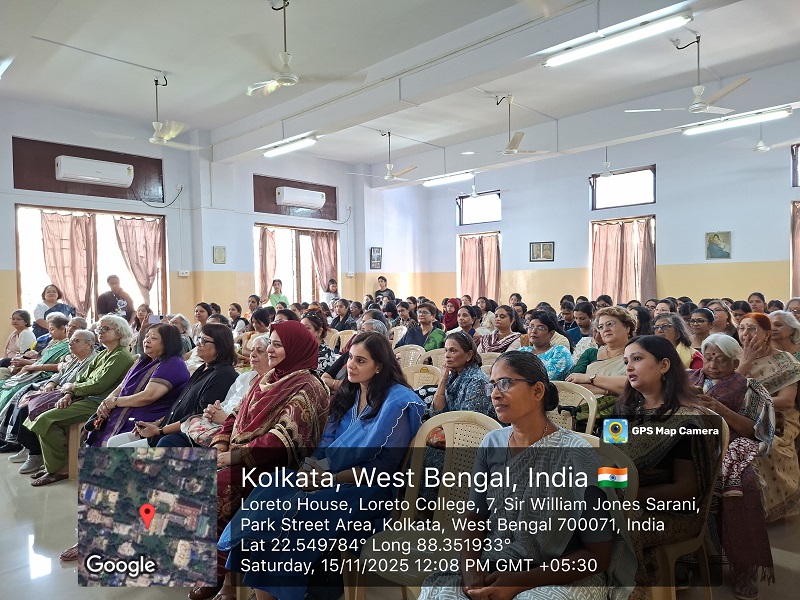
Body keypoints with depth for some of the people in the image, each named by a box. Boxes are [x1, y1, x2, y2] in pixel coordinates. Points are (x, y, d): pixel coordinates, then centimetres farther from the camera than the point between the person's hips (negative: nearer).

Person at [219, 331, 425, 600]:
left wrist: (331, 479, -19)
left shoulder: (397, 402, -12)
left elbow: (383, 466, -15)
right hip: (329, 477, 7)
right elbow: (327, 442, 12)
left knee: (291, 515, -25)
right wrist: (313, 466, -10)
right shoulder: (349, 394, 11)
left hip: (367, 490, -7)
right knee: (266, 498, -15)